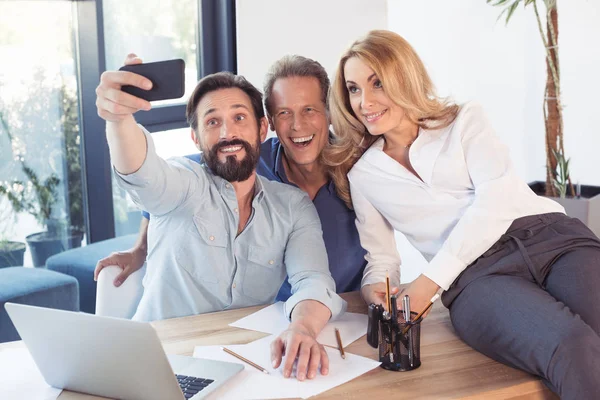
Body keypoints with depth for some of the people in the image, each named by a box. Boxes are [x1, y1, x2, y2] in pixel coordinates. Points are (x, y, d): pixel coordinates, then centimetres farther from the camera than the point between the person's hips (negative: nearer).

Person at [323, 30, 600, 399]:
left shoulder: (465, 122, 13)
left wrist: (428, 283, -8)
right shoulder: (362, 175, 19)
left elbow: (496, 203, -2)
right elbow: (381, 256, 21)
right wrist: (376, 287, -6)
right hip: (477, 275, -1)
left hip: (552, 236, 1)